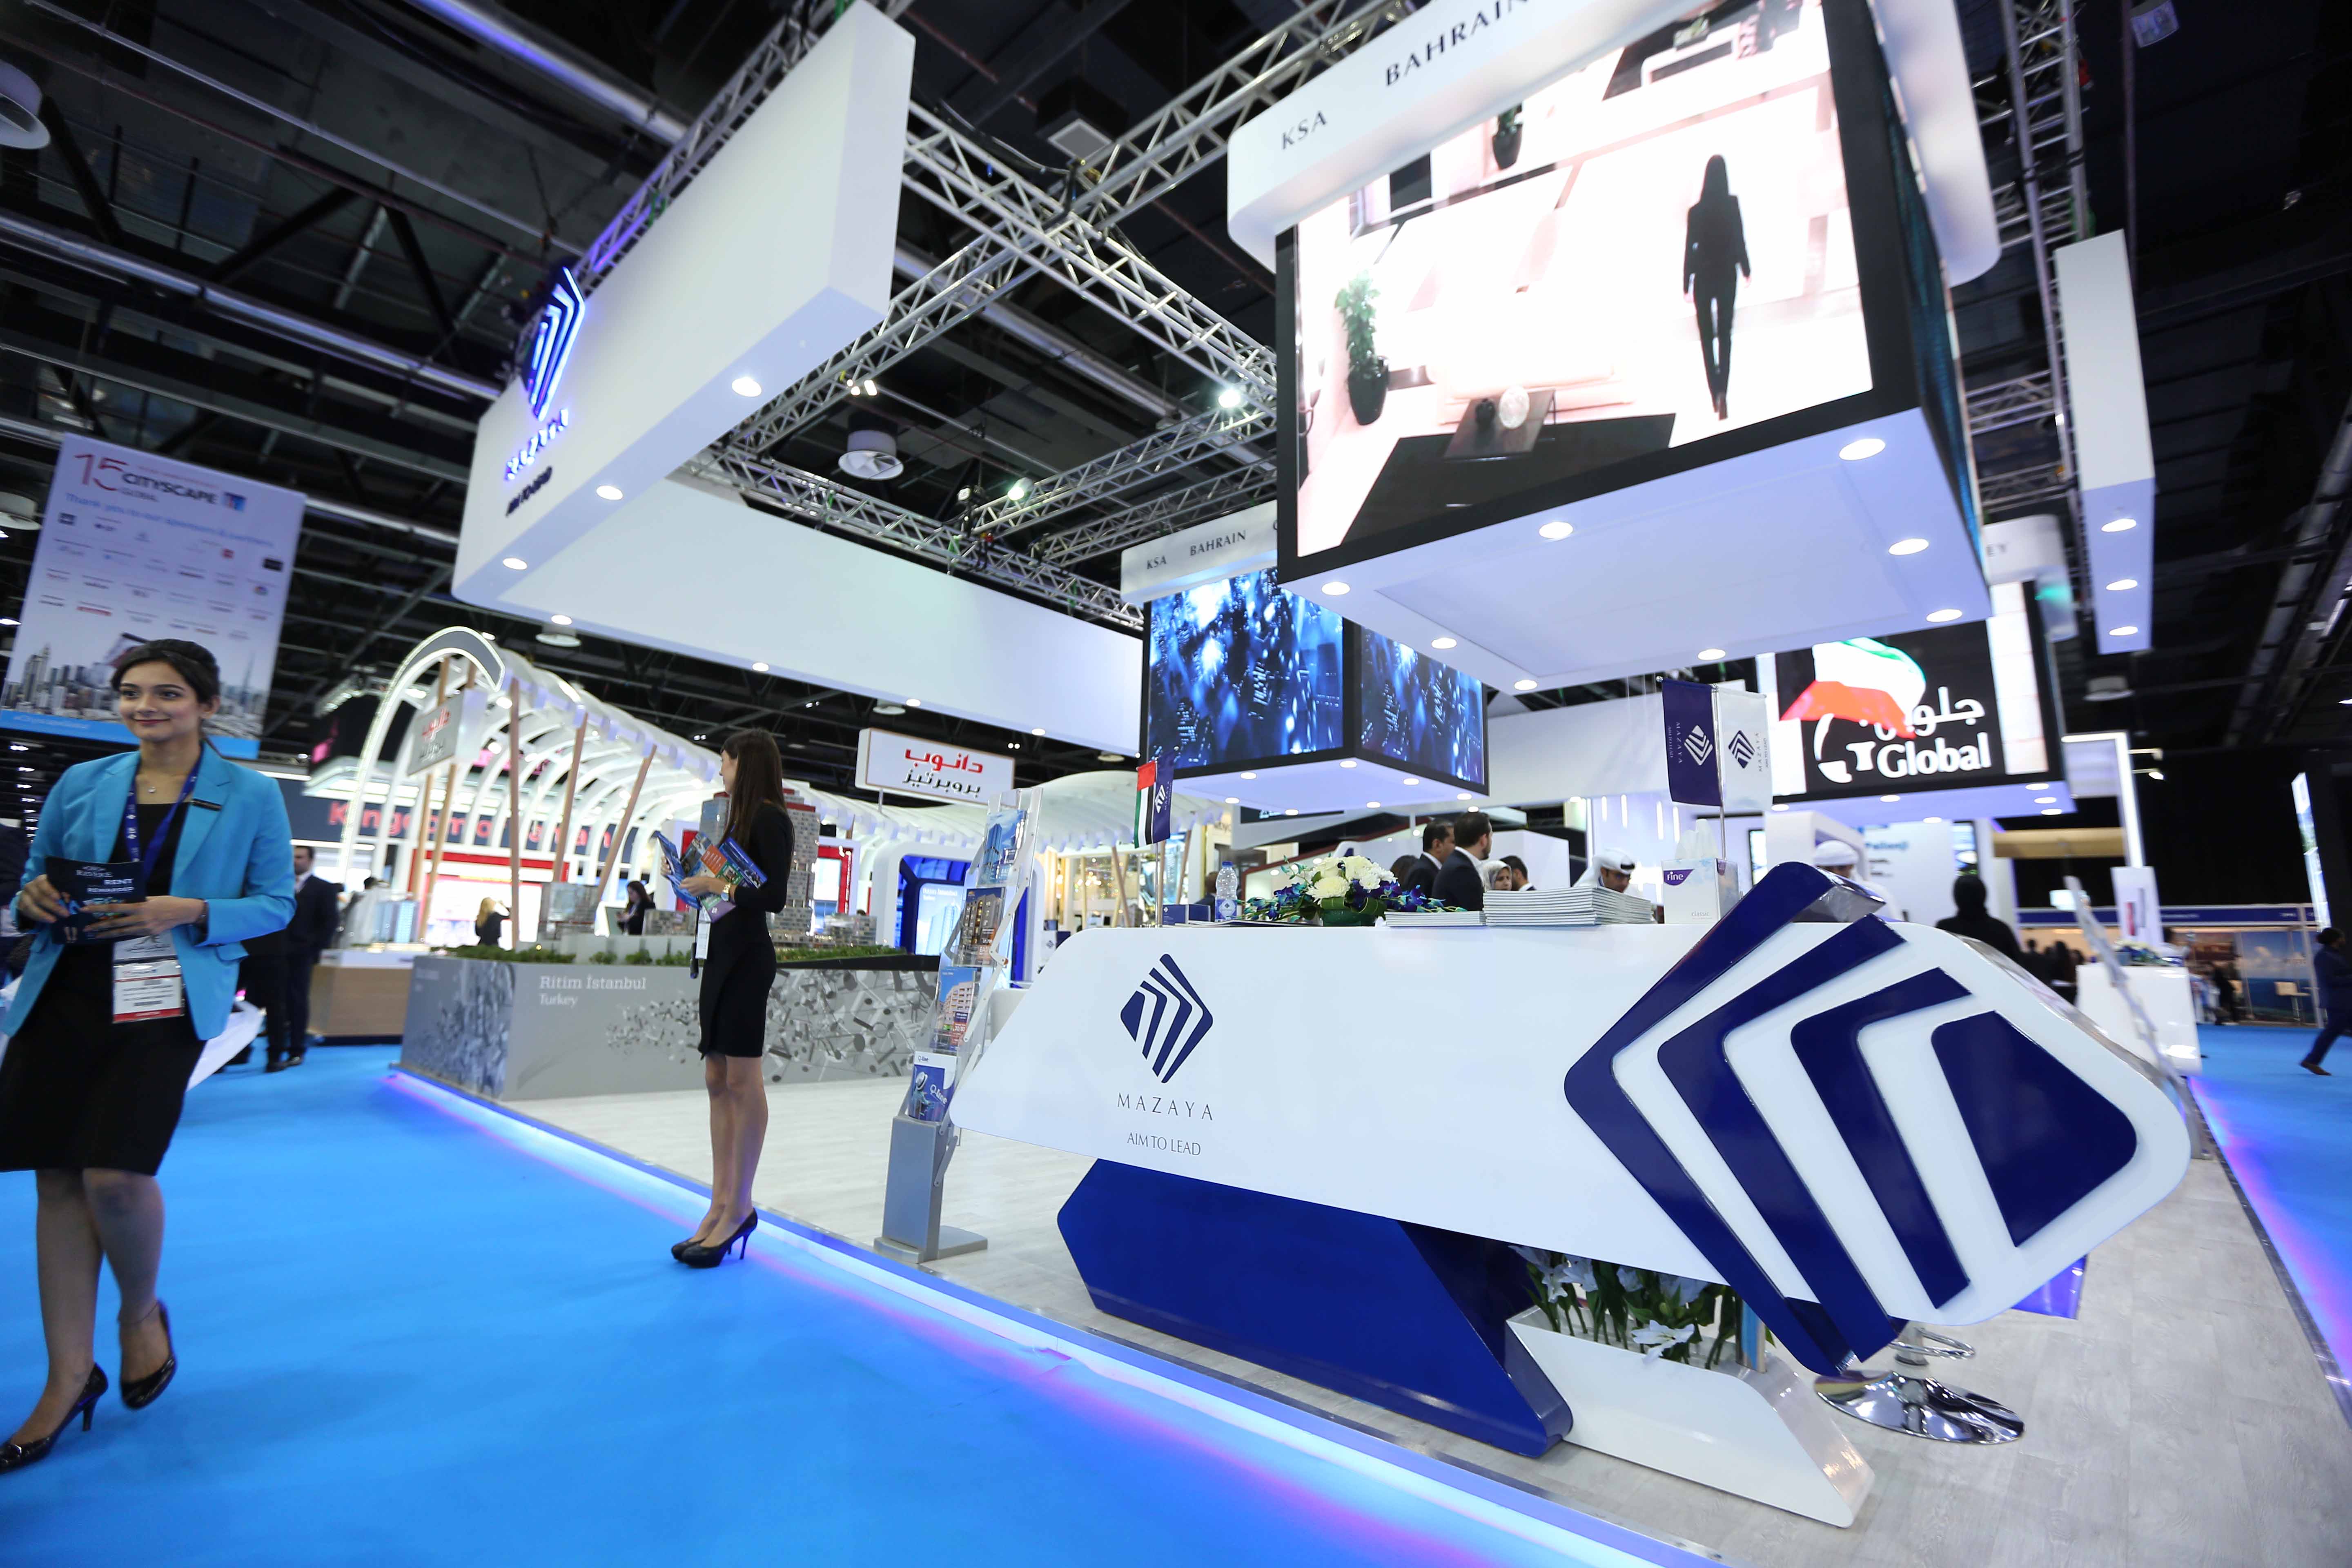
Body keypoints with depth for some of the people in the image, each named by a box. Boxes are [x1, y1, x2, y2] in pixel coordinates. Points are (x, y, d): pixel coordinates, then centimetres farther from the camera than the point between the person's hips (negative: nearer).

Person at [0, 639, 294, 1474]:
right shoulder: (81, 784, 10)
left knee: (116, 1175, -12)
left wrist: (189, 913, -15)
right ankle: (70, 1376, 20)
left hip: (167, 1003, -4)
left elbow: (275, 903, 1)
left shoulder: (251, 796, 1)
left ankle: (142, 1313, 20)